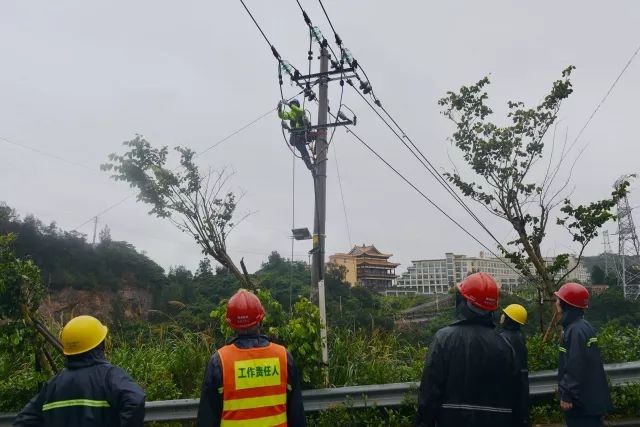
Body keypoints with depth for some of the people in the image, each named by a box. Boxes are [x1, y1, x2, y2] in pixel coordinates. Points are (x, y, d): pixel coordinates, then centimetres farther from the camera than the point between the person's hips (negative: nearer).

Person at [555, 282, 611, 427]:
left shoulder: (576, 330, -21)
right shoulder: (581, 326, 11)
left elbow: (575, 367, -24)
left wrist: (566, 395, -19)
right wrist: (565, 390, 22)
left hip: (583, 399, -10)